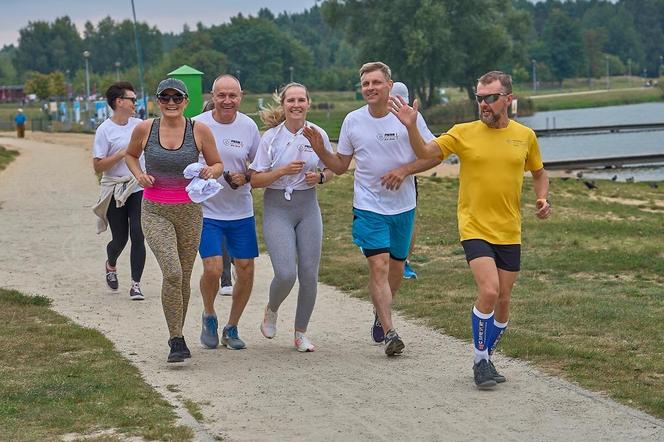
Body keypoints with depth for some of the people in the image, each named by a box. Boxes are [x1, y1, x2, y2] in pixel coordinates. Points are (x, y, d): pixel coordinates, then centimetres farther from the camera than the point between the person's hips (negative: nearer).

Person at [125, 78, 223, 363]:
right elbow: (130, 155, 15)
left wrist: (211, 172, -17)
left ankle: (177, 334, 31)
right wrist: (139, 175, -4)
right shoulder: (144, 129, -4)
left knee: (184, 277, 10)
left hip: (189, 211, 1)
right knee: (172, 273, -18)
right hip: (155, 211, -1)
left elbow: (218, 164, 6)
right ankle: (177, 341, -9)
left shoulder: (200, 130, -5)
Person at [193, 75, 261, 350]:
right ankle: (209, 316, 16)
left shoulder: (248, 126, 0)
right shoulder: (197, 125, -7)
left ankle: (231, 329, 21)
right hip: (206, 211, -3)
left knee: (246, 270, 1)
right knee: (213, 269, -15)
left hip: (241, 211, 3)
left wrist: (246, 177, -11)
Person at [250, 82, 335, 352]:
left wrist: (319, 177, -8)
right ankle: (271, 310, 19)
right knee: (285, 273, -15)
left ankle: (301, 333, 18)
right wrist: (283, 171, -18)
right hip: (277, 208, -3)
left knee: (309, 274, 0)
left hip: (307, 207, 3)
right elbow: (255, 180, -5)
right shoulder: (271, 137, -5)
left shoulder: (318, 134, 2)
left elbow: (331, 170, 14)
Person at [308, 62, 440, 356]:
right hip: (368, 207, -1)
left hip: (403, 207, 1)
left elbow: (434, 155, 0)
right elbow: (340, 166, 7)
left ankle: (381, 313, 40)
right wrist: (319, 149, -11)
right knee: (379, 266, -14)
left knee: (396, 268, 13)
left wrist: (404, 170, -14)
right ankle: (389, 333, -13)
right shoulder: (353, 121, 0)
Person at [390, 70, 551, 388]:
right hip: (475, 229, -3)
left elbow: (539, 173, 19)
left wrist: (542, 199, 1)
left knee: (503, 301, 8)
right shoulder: (463, 133, -3)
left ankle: (486, 358, 29)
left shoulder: (525, 136, 4)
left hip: (509, 233, 3)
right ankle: (480, 362, -4)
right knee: (489, 291, -20)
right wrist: (411, 127, -26)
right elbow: (425, 152, -9)